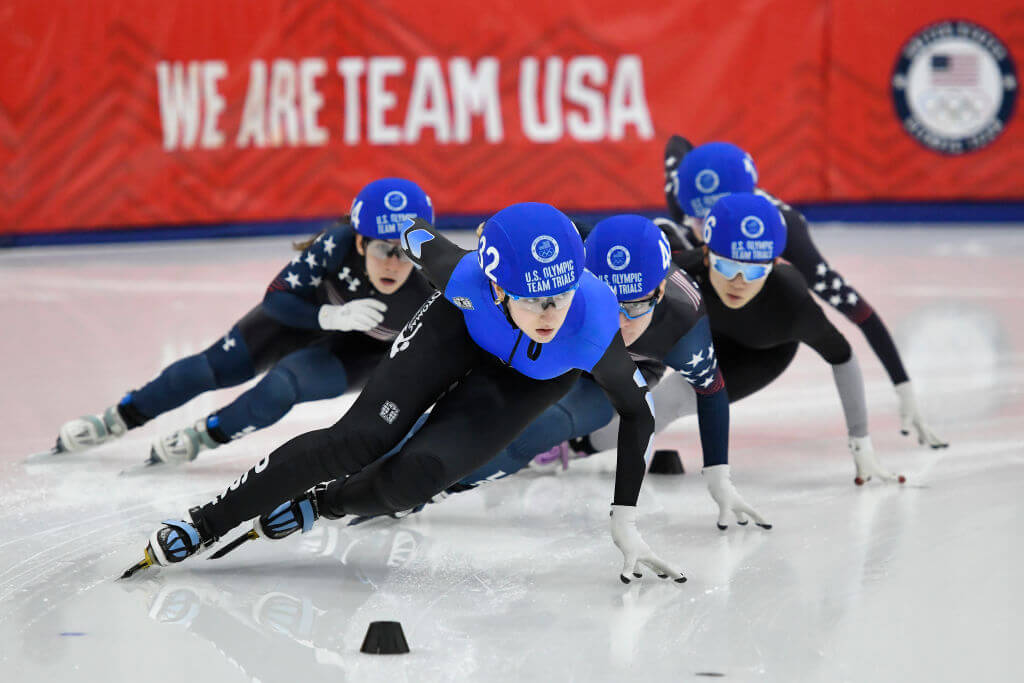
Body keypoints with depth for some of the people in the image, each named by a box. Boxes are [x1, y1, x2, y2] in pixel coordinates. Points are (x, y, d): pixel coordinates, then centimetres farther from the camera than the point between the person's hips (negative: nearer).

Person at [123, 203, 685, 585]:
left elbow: (638, 412, -23)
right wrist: (413, 233, 10)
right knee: (357, 440, -15)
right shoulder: (467, 278, -40)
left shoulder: (593, 328, -42)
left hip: (531, 377, 0)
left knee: (411, 478, -17)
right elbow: (417, 237, -15)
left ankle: (321, 505, 16)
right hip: (461, 328, 0)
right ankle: (205, 524, -2)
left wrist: (624, 522, -24)